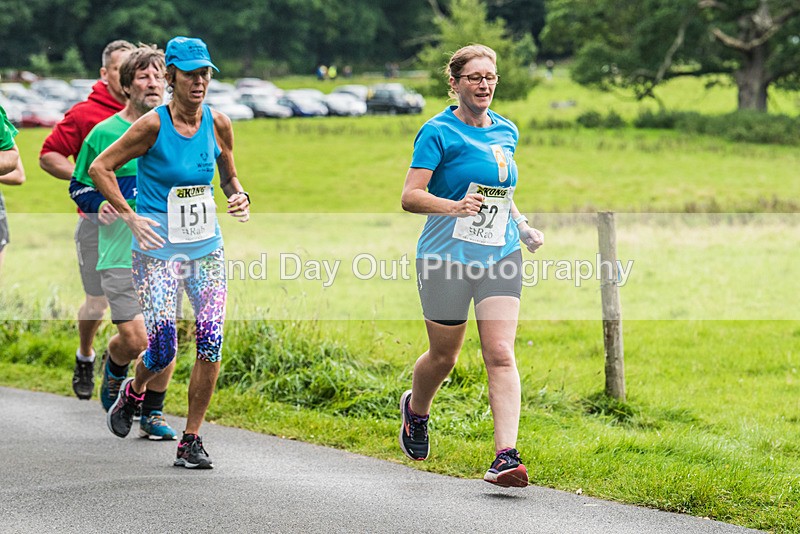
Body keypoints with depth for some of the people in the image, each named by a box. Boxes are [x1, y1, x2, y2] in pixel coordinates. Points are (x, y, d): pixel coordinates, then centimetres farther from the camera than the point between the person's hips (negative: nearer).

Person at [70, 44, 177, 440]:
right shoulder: (104, 133, -1)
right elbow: (78, 186, 8)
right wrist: (100, 205, -12)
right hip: (120, 254, -3)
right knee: (135, 339, -9)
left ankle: (152, 414, 16)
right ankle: (113, 371, 26)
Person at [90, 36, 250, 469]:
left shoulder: (218, 124, 1)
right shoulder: (153, 125, -12)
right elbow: (99, 167, -6)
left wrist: (239, 198, -5)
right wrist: (130, 217, -12)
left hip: (207, 248, 4)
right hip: (158, 250, -4)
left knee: (211, 341, -8)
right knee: (161, 351, -7)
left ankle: (191, 440, 5)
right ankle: (133, 392, 29)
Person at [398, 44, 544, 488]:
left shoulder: (507, 132, 11)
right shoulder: (439, 132, -8)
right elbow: (410, 197, -16)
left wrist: (523, 227, 13)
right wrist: (454, 206, -32)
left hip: (500, 255, 4)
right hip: (447, 257, -4)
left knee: (501, 355, -10)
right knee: (443, 356, 9)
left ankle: (506, 456, -17)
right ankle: (416, 408, 42)